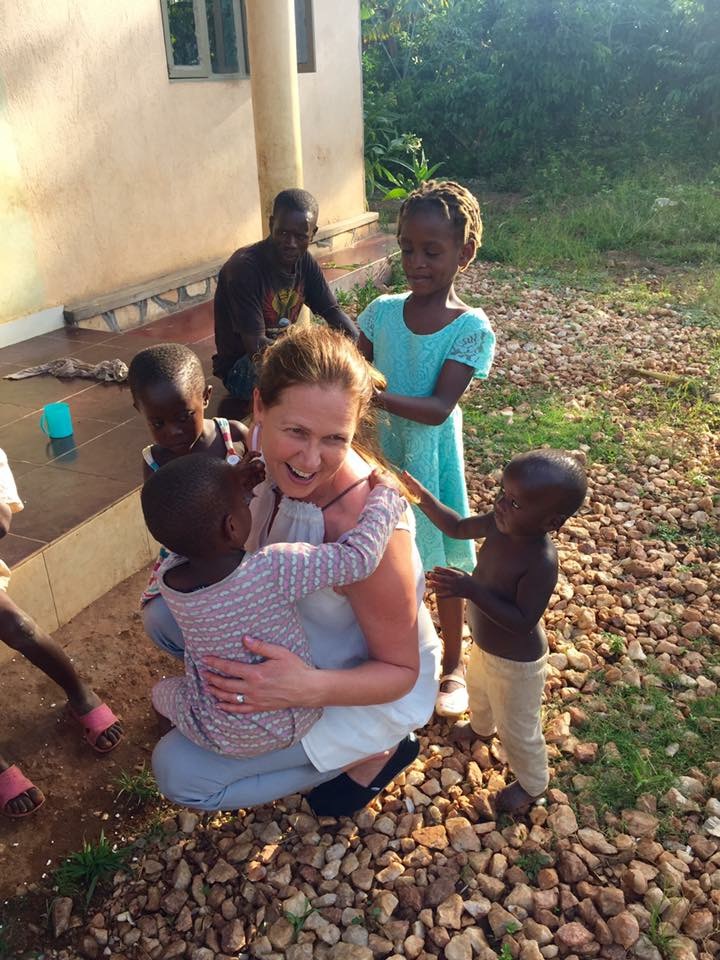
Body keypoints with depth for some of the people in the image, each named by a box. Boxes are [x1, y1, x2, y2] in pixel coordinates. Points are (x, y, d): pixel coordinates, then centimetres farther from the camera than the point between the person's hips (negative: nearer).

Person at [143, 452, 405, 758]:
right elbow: (358, 556, -27)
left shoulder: (168, 579, -20)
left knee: (163, 692, 30)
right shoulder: (274, 571, -32)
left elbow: (202, 534, 2)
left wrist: (235, 488, -5)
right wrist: (386, 495, -14)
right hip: (295, 721, 0)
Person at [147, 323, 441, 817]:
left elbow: (400, 671, -24)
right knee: (167, 616, 3)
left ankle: (371, 754, 4)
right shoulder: (269, 453, -20)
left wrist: (308, 688, -40)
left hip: (366, 687, -6)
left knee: (179, 772, -7)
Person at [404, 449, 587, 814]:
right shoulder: (500, 524, -19)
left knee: (517, 729, 20)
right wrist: (423, 497, -15)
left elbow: (523, 622, -36)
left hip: (515, 661, -8)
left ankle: (532, 784, 49)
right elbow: (457, 527, -2)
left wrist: (472, 589, -43)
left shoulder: (542, 562, -38)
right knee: (478, 690, 38)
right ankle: (482, 727, 71)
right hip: (484, 644, 8)